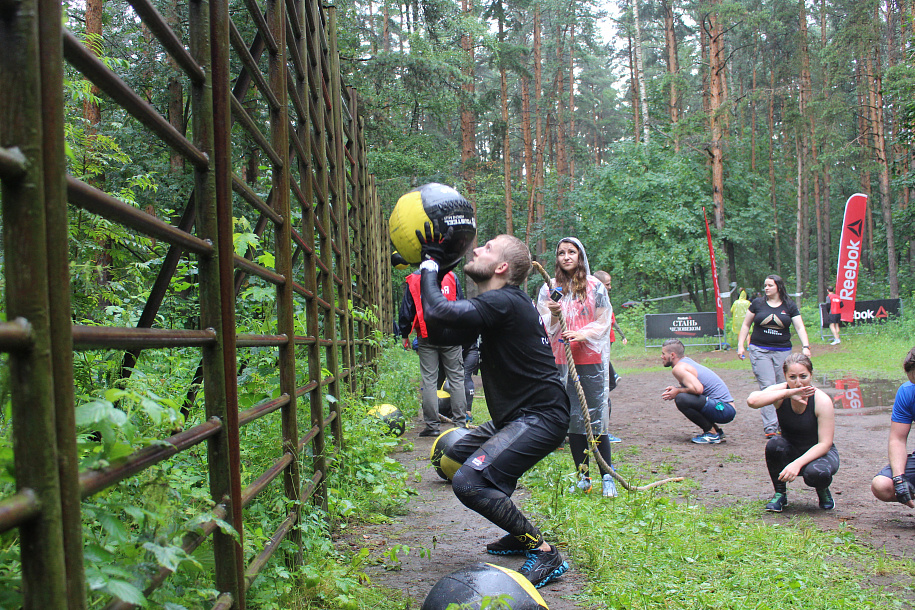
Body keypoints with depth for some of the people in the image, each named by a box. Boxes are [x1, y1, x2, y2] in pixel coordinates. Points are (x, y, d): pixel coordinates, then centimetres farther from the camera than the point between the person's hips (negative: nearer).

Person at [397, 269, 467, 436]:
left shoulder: (413, 279, 1)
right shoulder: (451, 276, 1)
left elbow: (406, 311, 4)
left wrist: (405, 335, 15)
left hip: (426, 337, 0)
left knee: (429, 381, 2)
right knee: (456, 378, 6)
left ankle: (431, 425, 1)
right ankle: (460, 423, 7)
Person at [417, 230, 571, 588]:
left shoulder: (503, 302, -19)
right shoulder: (499, 303, 13)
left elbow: (437, 313, -30)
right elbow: (445, 336, 11)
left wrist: (430, 263, -13)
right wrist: (429, 267, 6)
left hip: (540, 417, -11)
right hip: (519, 414, 11)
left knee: (469, 482, -21)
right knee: (456, 456, 24)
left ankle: (545, 555, -11)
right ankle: (521, 535, 27)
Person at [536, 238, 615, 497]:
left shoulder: (595, 286, 4)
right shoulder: (549, 288, 9)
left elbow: (603, 322, 2)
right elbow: (547, 327, 7)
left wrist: (582, 333, -15)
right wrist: (554, 314, -15)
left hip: (590, 359, -2)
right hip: (561, 359, 2)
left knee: (596, 418, -5)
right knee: (572, 419, 4)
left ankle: (607, 477, 2)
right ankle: (583, 477, 12)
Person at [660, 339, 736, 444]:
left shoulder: (678, 368, -13)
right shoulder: (687, 361, 16)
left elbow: (698, 389, -28)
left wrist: (678, 391, -10)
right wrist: (676, 389, 8)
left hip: (723, 409, -10)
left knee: (681, 399, -26)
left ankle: (712, 433, -11)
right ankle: (716, 429, 18)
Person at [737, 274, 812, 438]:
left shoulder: (789, 306, 7)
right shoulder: (757, 303, 6)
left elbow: (800, 328, 4)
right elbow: (746, 325, 13)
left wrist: (805, 347, -10)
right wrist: (741, 345, 5)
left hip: (782, 351, 1)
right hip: (760, 350, -1)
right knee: (768, 387, -12)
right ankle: (770, 428, -14)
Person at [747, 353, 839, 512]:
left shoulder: (822, 400, -22)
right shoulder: (781, 392, -17)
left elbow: (824, 444, -23)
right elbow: (752, 400, -39)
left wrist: (798, 463, -36)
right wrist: (788, 393, -41)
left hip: (818, 452, -2)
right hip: (790, 450, 2)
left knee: (815, 473, -36)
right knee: (774, 444, -31)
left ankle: (823, 491, 5)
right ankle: (780, 494, -7)